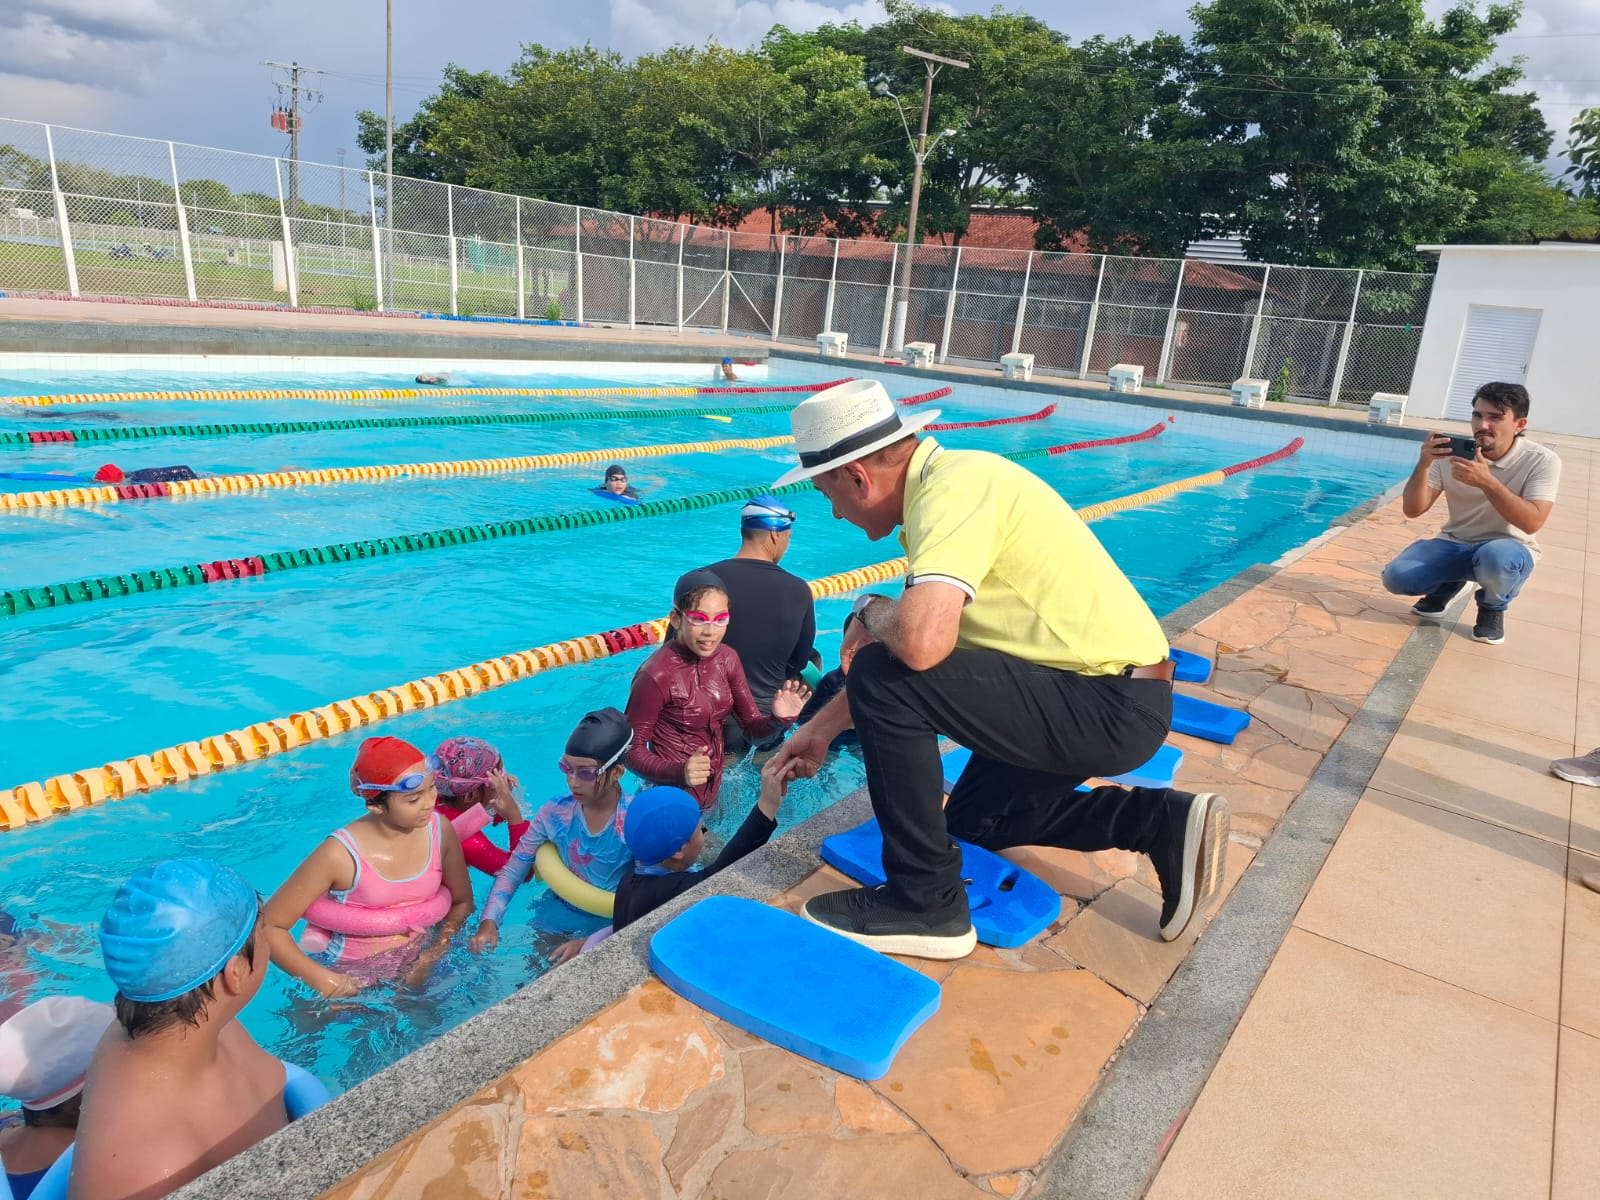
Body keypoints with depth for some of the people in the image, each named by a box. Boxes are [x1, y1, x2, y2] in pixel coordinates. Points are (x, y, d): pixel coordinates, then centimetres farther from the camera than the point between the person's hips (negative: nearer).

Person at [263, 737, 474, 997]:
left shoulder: (439, 830, -13)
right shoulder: (340, 854, -25)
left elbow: (462, 902, 1)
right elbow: (269, 926, -18)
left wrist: (436, 952, -13)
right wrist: (323, 981, -23)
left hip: (413, 968, 3)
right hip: (349, 978, -3)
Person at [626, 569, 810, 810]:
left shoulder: (727, 659, -5)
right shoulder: (656, 675, -23)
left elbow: (753, 728, 2)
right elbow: (631, 750, -17)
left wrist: (779, 720, -20)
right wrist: (680, 772, -33)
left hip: (714, 790, 6)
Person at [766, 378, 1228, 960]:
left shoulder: (953, 487, -22)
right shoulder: (946, 478, 9)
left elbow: (921, 643, -38)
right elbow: (915, 646, 16)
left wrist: (870, 609, -13)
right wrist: (822, 729, 20)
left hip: (1108, 706, -10)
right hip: (1115, 696, 10)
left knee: (885, 678, -19)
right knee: (976, 816, 25)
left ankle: (924, 903, -6)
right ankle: (1163, 823, 18)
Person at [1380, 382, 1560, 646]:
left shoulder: (1542, 461, -14)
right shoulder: (1452, 453, -8)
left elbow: (1532, 523, -25)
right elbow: (1413, 510, -11)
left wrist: (1487, 481, -36)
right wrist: (1423, 465, -27)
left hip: (1508, 550, -3)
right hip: (1454, 545, 3)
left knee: (1494, 556, -40)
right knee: (1396, 576, -23)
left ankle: (1492, 609, -3)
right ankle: (1445, 587, 14)